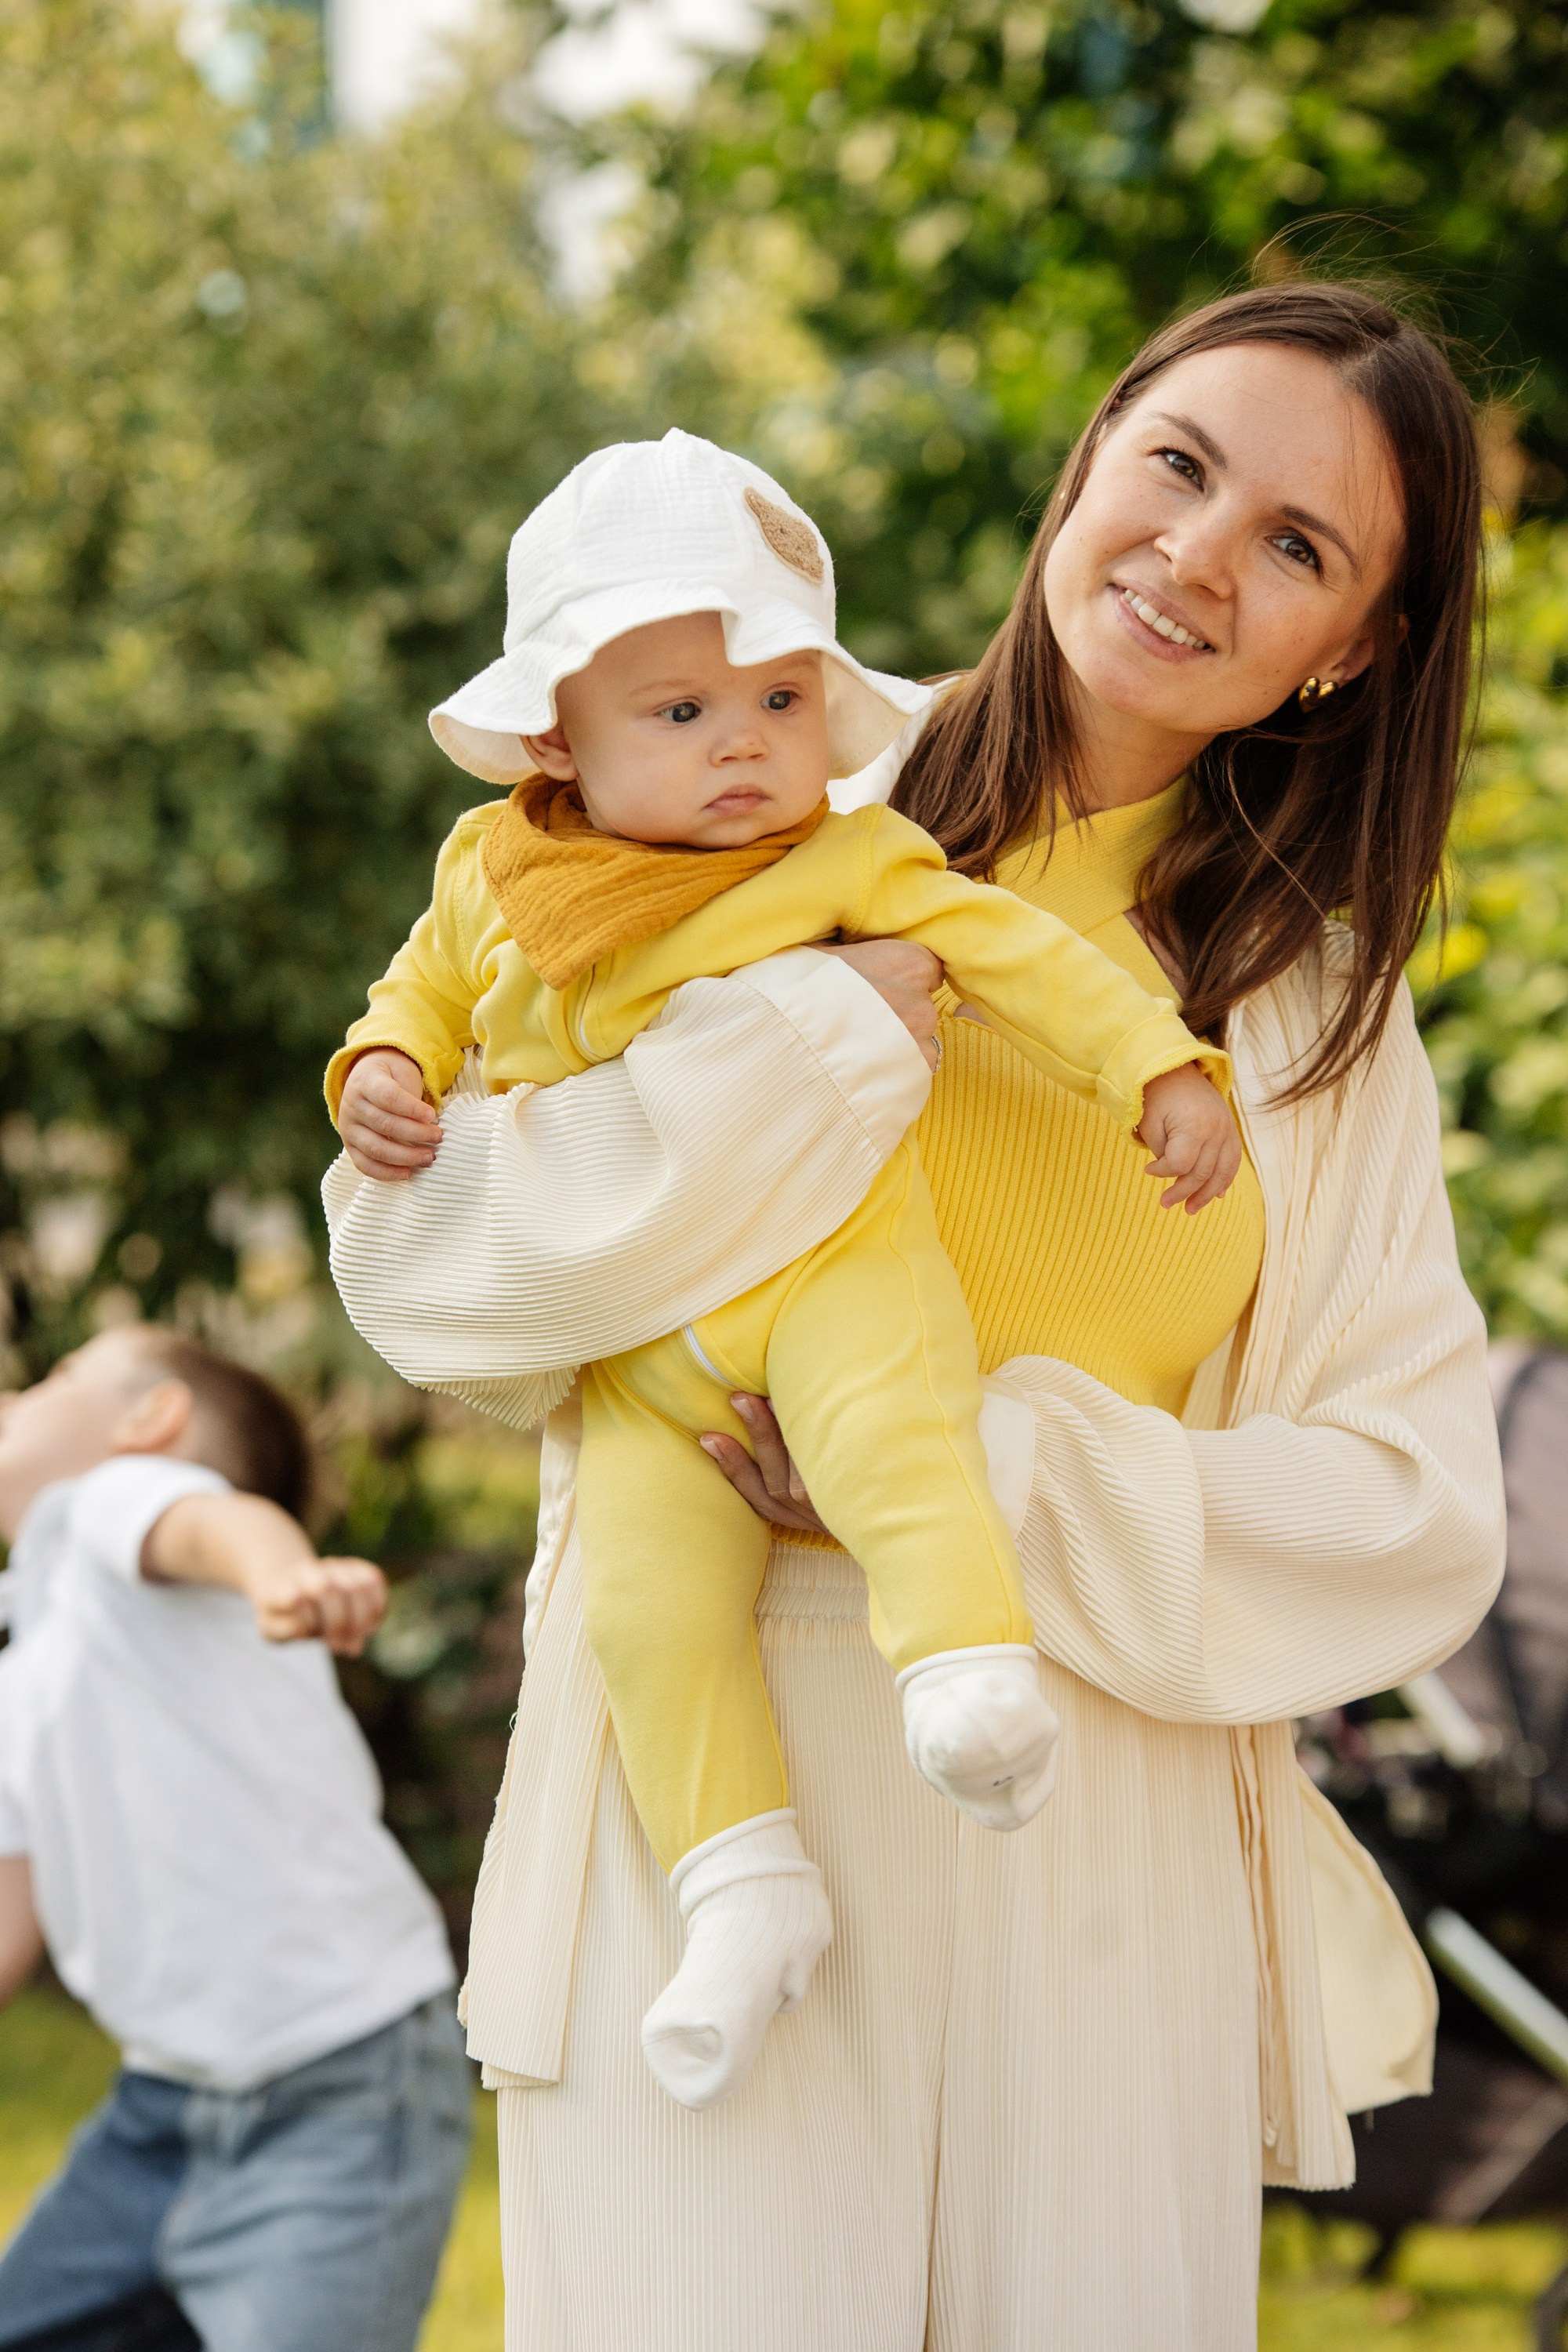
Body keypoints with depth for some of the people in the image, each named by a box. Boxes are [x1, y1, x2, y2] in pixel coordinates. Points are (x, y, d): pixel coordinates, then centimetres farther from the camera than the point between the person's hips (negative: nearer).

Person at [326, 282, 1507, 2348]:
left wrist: (991, 1477, -11)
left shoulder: (1323, 1007, 11)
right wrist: (843, 1034, -11)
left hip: (1107, 1859, 2)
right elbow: (423, 1260, -3)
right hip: (716, 1791, -2)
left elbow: (1412, 1518, 2)